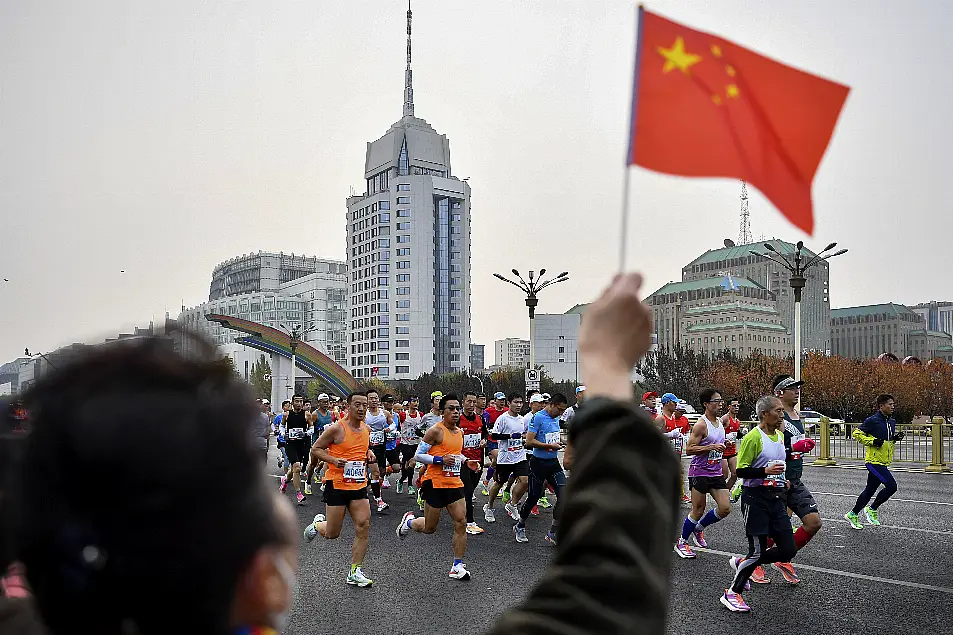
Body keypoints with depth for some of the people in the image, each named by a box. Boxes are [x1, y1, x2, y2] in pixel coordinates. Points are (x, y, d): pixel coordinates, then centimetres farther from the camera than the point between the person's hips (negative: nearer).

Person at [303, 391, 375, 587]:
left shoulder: (366, 429, 8)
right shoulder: (336, 428, -12)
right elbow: (316, 448, -5)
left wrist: (369, 454, 6)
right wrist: (334, 460, -20)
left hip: (359, 486, 5)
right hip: (337, 485, -5)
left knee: (363, 527, -5)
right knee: (332, 534, 3)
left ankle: (354, 573, 4)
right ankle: (318, 524, 39)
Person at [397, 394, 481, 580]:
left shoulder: (459, 432, 11)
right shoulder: (436, 431, -12)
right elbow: (419, 455, -12)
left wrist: (466, 462, 9)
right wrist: (441, 460, -23)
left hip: (454, 483, 6)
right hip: (435, 483, -6)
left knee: (461, 523, -3)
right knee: (429, 528, 5)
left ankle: (457, 566, 6)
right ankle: (409, 521, 39)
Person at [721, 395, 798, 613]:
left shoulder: (780, 436, 12)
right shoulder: (753, 437, -13)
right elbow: (741, 470, -15)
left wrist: (782, 479, 13)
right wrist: (765, 471, -27)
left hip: (776, 499, 8)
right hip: (756, 498, -8)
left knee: (788, 550, 2)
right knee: (758, 550, -5)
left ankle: (742, 564, 23)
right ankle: (732, 594, 13)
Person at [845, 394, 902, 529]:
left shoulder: (892, 421, 12)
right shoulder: (872, 421, -13)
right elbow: (857, 433, -9)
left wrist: (896, 438, 5)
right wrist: (872, 441, -18)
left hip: (884, 462, 8)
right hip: (873, 461, -8)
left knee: (870, 490, 12)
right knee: (891, 486, -17)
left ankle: (853, 514, 25)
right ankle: (872, 509, 1)